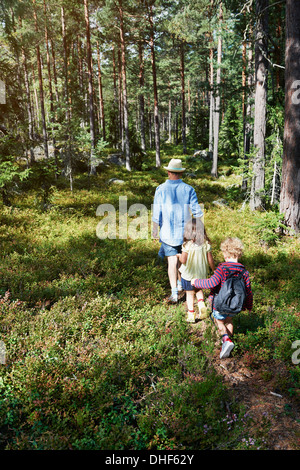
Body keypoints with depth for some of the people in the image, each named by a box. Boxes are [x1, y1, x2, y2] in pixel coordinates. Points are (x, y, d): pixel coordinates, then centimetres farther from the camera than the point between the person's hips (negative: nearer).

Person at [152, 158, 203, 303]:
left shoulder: (161, 189, -7)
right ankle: (180, 283, 36)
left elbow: (156, 213, -6)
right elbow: (197, 212, -3)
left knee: (172, 261, 2)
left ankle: (174, 293, -1)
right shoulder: (189, 189, -4)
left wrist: (155, 231, 5)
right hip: (184, 231, 2)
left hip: (167, 232, -2)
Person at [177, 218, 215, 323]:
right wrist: (214, 270, 10)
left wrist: (179, 256, 3)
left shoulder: (187, 245, -21)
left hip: (188, 275, -3)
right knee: (199, 289, 29)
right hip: (201, 274, 3)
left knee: (190, 294, 14)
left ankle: (191, 315, 20)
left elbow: (183, 260, -19)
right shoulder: (206, 244, -11)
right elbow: (210, 260, -6)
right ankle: (201, 304, 8)